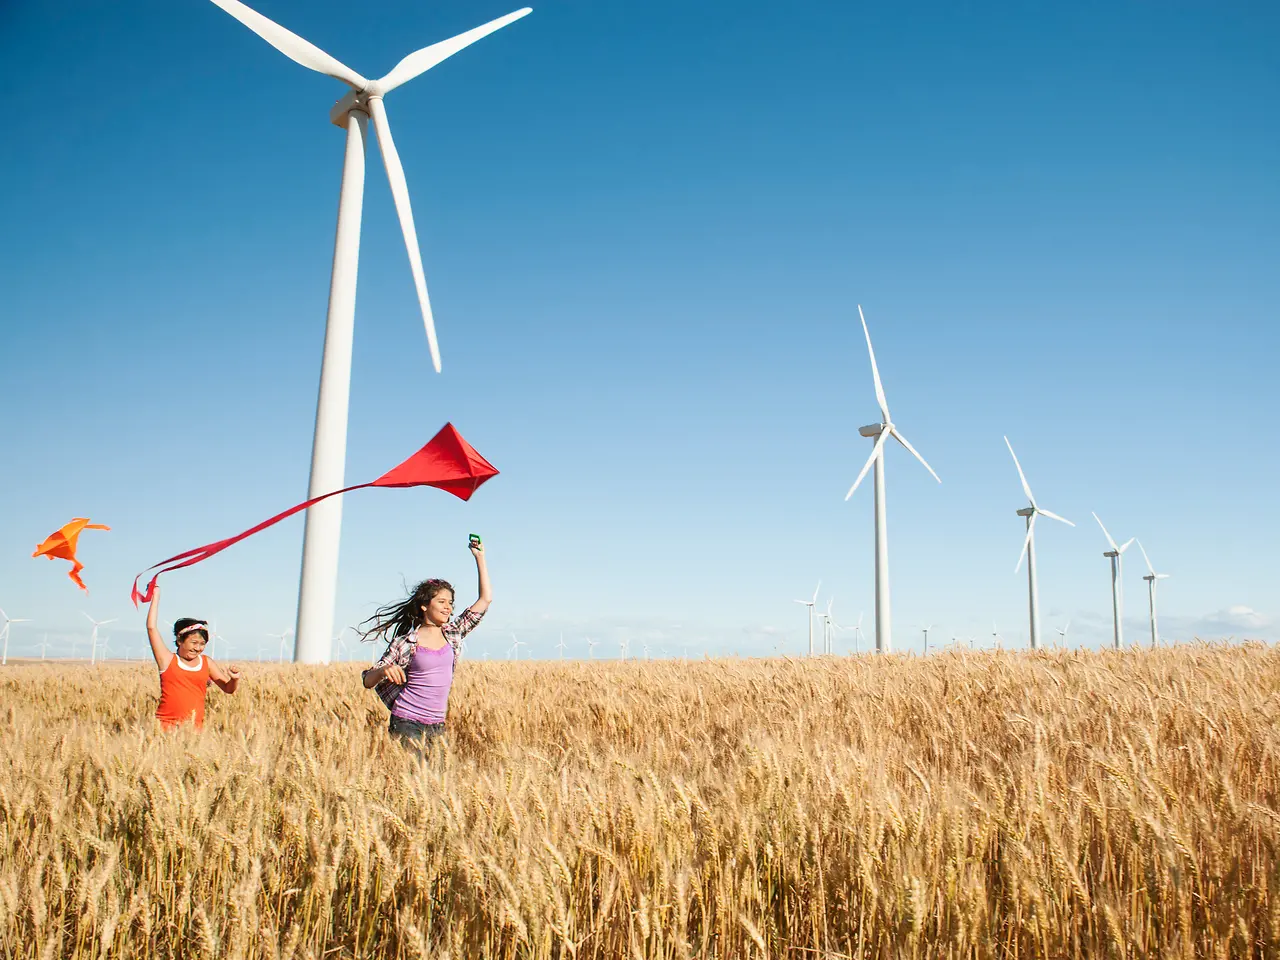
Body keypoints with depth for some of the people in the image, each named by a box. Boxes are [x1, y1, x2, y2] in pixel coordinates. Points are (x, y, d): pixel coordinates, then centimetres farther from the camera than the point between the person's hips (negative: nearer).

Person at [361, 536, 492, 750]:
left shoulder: (452, 634, 8)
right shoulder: (406, 642, -3)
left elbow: (486, 599, 8)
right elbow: (368, 681, -1)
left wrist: (479, 557, 7)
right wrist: (385, 670, -24)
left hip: (437, 725, 4)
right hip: (407, 724, -4)